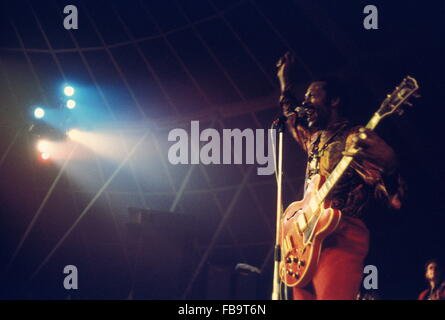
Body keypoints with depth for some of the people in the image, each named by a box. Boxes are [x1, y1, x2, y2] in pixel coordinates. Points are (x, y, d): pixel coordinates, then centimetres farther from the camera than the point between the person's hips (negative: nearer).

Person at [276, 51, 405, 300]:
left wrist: (385, 165, -30)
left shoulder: (354, 139, -3)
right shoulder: (315, 140, 21)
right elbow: (292, 115, 45)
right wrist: (287, 80, 38)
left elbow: (395, 198, -12)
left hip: (340, 238, -8)